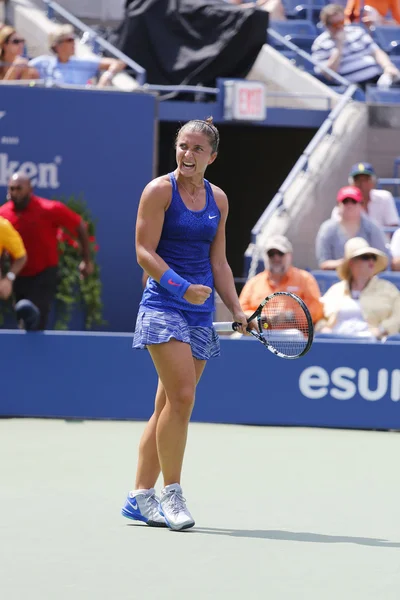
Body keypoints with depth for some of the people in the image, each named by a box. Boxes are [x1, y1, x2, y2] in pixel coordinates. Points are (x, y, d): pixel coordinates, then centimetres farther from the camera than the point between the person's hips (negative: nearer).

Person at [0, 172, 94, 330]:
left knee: (35, 326, -15)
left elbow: (80, 227, -5)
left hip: (44, 276, -5)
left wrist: (86, 261, -2)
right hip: (19, 277, 5)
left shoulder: (49, 209, -16)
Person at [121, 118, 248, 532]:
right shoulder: (159, 190, -4)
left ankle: (140, 497, 10)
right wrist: (181, 286, -22)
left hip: (201, 311, 6)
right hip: (163, 305, -6)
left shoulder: (218, 200, 13)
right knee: (182, 396, -17)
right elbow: (145, 252, -9)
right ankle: (171, 493, -9)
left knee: (169, 405, 5)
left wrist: (236, 310, 8)